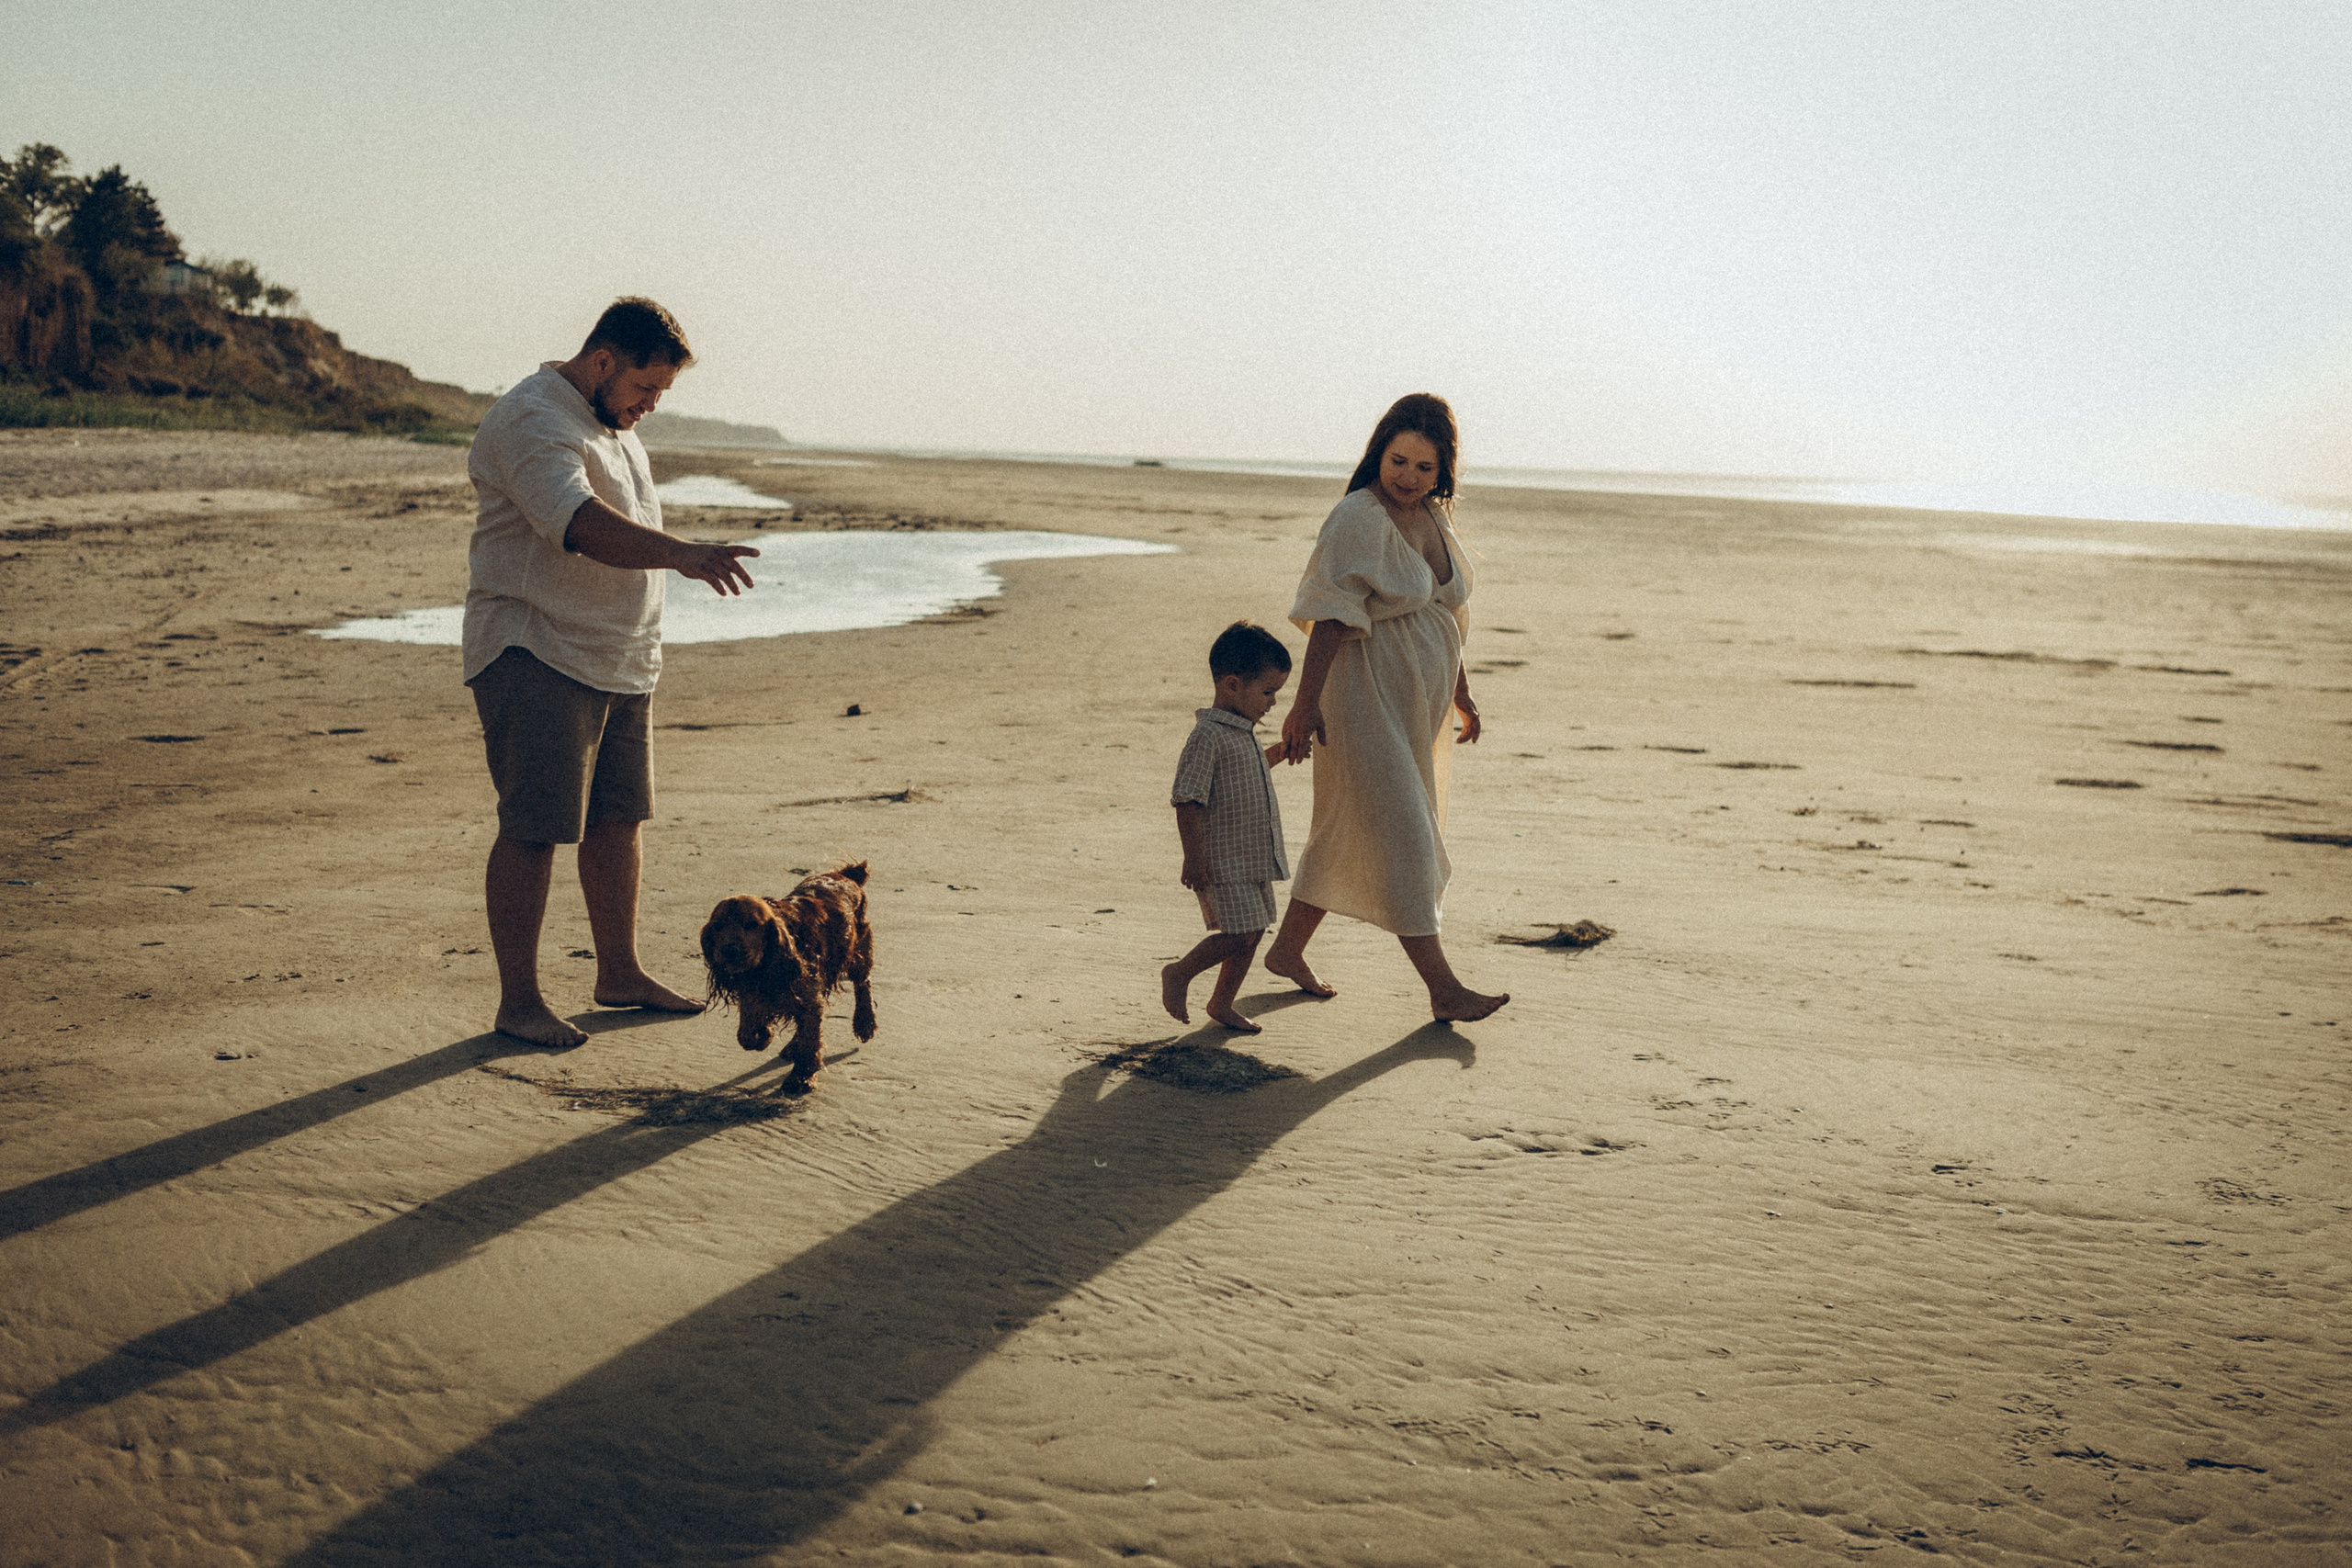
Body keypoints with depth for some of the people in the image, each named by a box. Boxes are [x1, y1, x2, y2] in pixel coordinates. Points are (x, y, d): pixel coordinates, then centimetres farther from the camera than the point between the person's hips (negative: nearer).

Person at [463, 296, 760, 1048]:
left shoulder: (611, 425, 17)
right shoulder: (532, 422, -16)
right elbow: (579, 524, -33)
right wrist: (680, 553, -45)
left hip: (618, 663, 9)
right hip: (537, 656, -9)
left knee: (617, 819, 14)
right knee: (533, 831, -6)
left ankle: (620, 973, 25)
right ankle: (518, 1000, 2)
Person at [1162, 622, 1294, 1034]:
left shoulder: (1244, 733, 12)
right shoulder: (1208, 736, -18)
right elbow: (1187, 801, -21)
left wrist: (1280, 749, 28)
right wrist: (1194, 858, -22)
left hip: (1254, 858, 9)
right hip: (1222, 861, -9)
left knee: (1252, 933, 12)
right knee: (1239, 934, -12)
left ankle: (1222, 1004, 27)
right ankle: (1178, 974, 10)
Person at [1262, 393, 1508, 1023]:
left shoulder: (1433, 517, 10)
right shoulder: (1358, 520, -15)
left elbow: (1445, 615, 19)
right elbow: (1330, 619, -22)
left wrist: (1461, 695, 24)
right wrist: (1306, 703, -29)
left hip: (1415, 706, 9)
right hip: (1365, 699, -9)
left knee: (1350, 835, 16)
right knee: (1400, 837, -7)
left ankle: (1288, 949, 30)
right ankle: (1443, 989, -4)